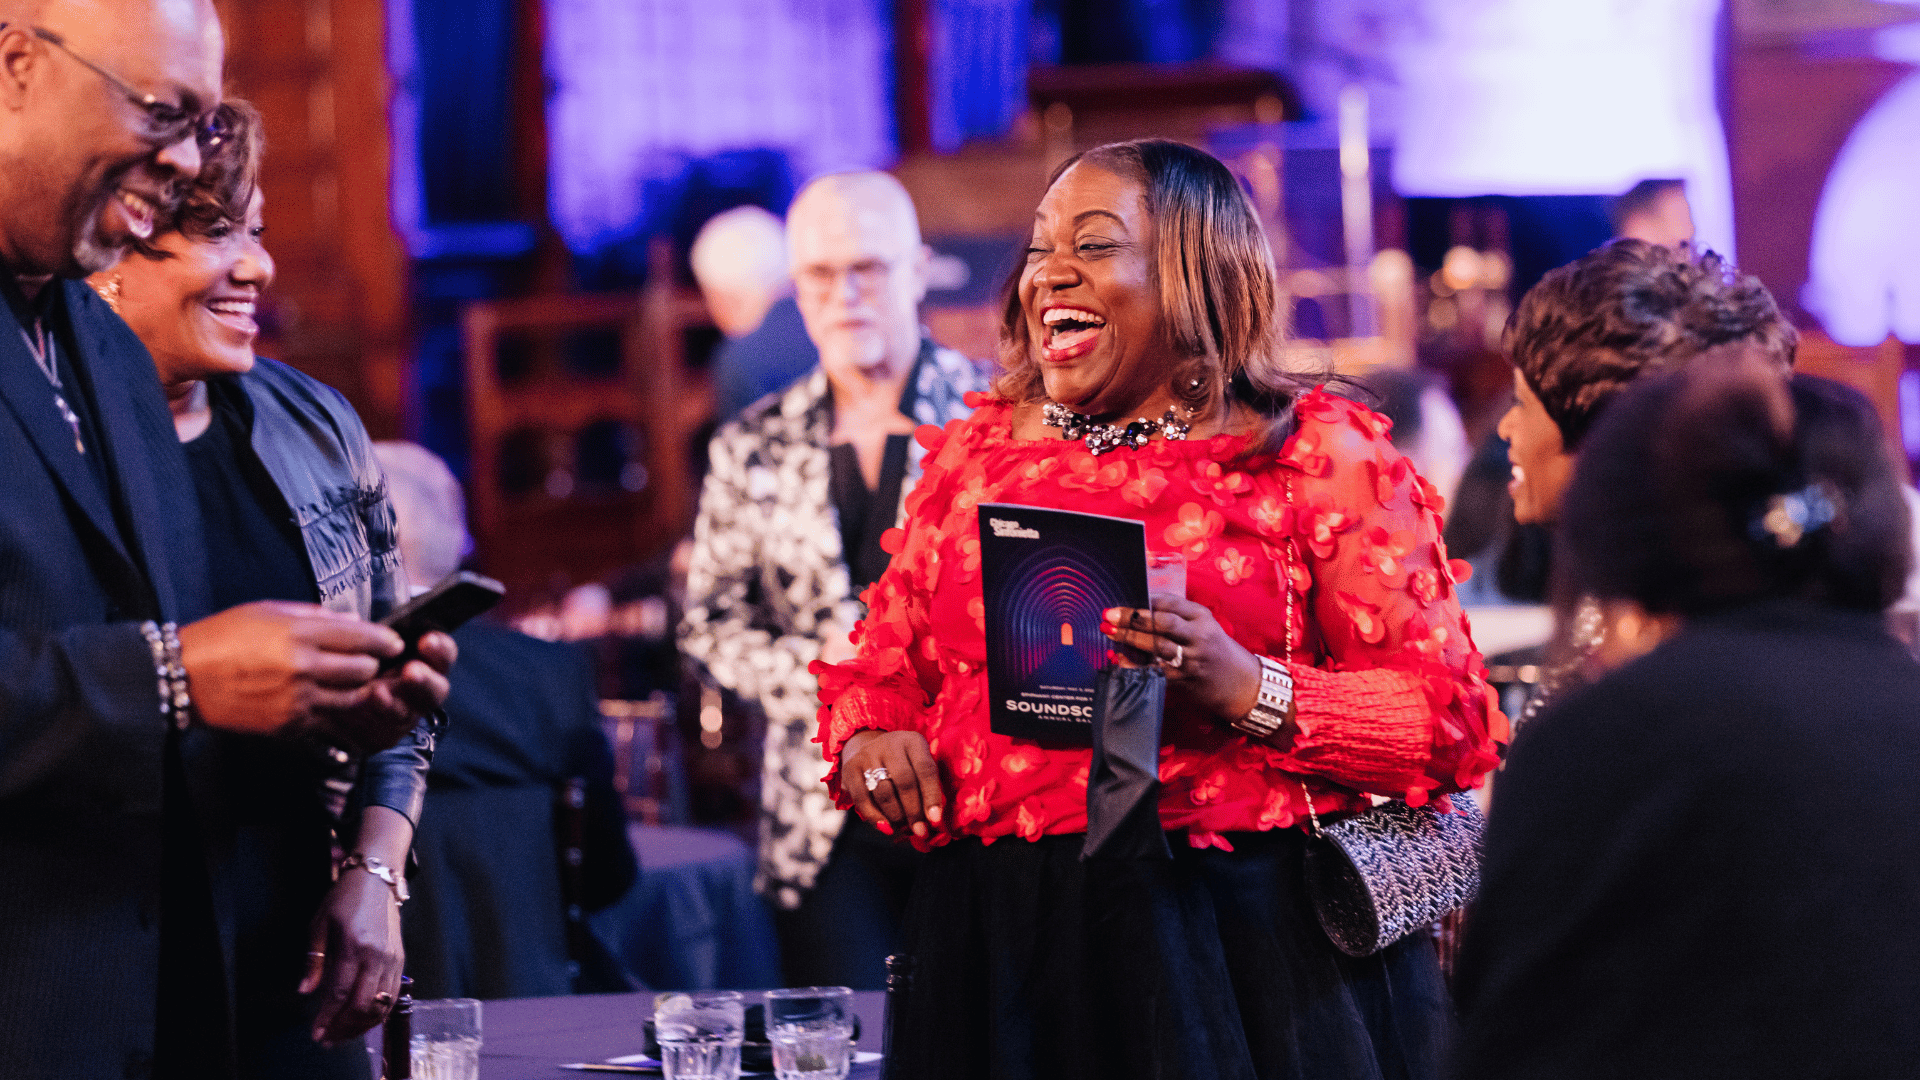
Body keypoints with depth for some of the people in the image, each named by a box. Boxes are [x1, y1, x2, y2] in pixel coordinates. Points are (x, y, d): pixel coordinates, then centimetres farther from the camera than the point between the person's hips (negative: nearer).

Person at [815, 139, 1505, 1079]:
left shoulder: (1319, 456, 0)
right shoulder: (977, 455, 14)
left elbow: (1451, 720, -6)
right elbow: (881, 671, 21)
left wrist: (1250, 691, -20)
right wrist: (870, 739, -3)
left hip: (1240, 948, -4)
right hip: (997, 947, 4)